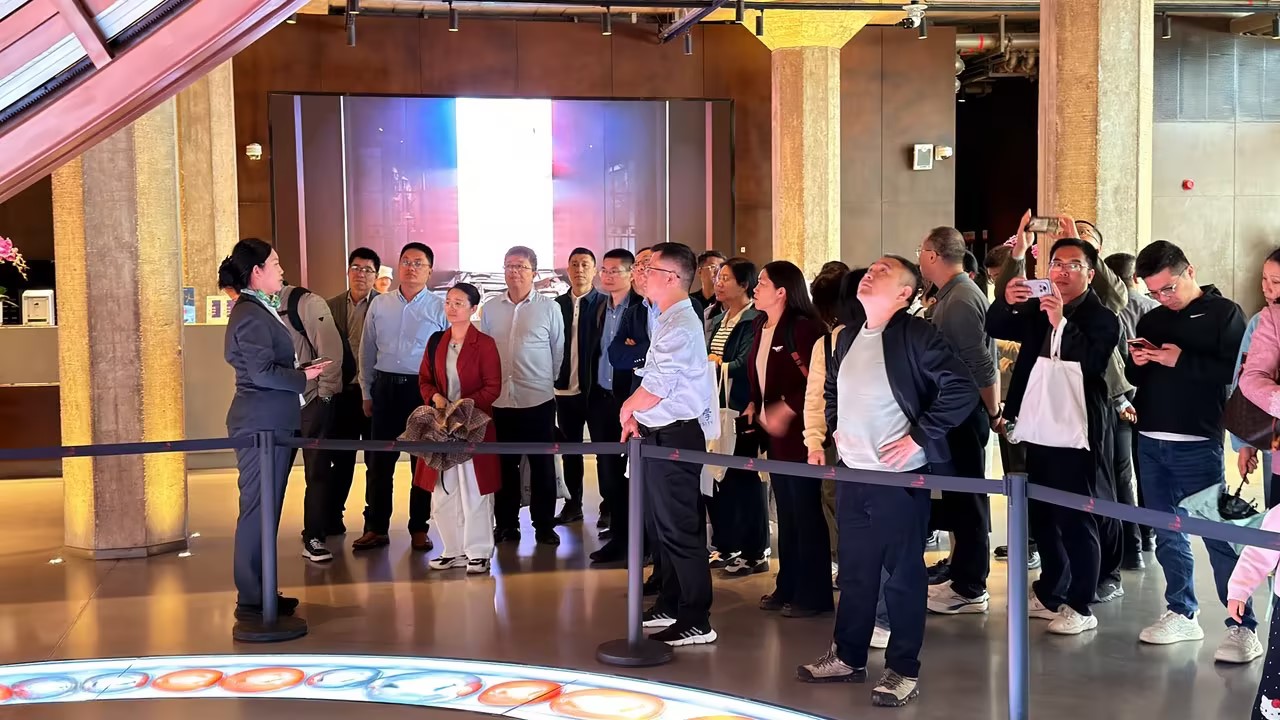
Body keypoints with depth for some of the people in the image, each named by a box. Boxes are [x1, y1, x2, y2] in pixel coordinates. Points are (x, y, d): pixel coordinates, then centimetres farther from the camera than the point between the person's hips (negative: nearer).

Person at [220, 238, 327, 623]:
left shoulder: (258, 310, 16)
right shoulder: (250, 316, -15)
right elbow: (263, 372, -22)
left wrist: (299, 374, 10)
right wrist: (303, 377, -10)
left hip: (271, 423, 11)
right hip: (261, 423, -11)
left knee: (265, 509, 14)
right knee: (258, 510, -5)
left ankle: (260, 593, 22)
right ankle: (251, 601, 1)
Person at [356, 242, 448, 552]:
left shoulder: (440, 309, -3)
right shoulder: (379, 305, 6)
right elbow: (367, 351, 12)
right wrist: (367, 392, 11)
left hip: (424, 389, -2)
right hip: (386, 387, 2)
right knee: (380, 460, 5)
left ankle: (419, 529, 18)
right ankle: (375, 528, 15)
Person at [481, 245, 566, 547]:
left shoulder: (549, 307, -2)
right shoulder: (490, 308, 7)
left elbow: (558, 351, 5)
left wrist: (548, 382, 9)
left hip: (538, 399, -2)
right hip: (499, 399, 2)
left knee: (542, 465, 4)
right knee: (504, 464, 9)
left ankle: (544, 525, 14)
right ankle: (506, 524, 19)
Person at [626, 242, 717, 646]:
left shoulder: (680, 325, -19)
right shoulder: (667, 320, 13)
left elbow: (655, 388, -21)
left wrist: (627, 410, -4)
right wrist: (636, 415, 9)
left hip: (674, 437, -11)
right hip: (658, 434, 11)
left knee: (679, 529, -5)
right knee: (661, 524, 20)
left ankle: (696, 623, 3)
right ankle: (670, 604, 33)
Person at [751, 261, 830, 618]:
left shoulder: (803, 327, -16)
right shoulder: (761, 327, 11)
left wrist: (786, 410, -22)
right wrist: (755, 405, 8)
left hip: (799, 431, -9)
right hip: (774, 433, 9)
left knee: (806, 512, -1)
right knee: (785, 511, 15)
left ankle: (814, 594, 8)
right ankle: (788, 587, 25)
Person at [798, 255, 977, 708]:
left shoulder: (916, 336, -12)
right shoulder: (848, 337, 11)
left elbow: (962, 390, -19)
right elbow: (831, 389, 28)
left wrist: (919, 437, -17)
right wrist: (834, 429, 14)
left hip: (899, 476, -7)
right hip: (852, 474, 7)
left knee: (903, 574, 3)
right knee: (854, 570, 15)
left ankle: (903, 670, 14)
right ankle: (848, 657, 28)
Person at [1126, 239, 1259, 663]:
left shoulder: (1223, 313, -1)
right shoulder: (1151, 320, 16)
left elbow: (1237, 370, -12)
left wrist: (1182, 361, -18)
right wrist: (1137, 364, -1)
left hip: (1198, 444, -6)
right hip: (1150, 442, 6)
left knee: (1218, 535, -6)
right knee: (1166, 533, 10)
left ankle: (1243, 626, -1)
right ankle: (1182, 613, 21)